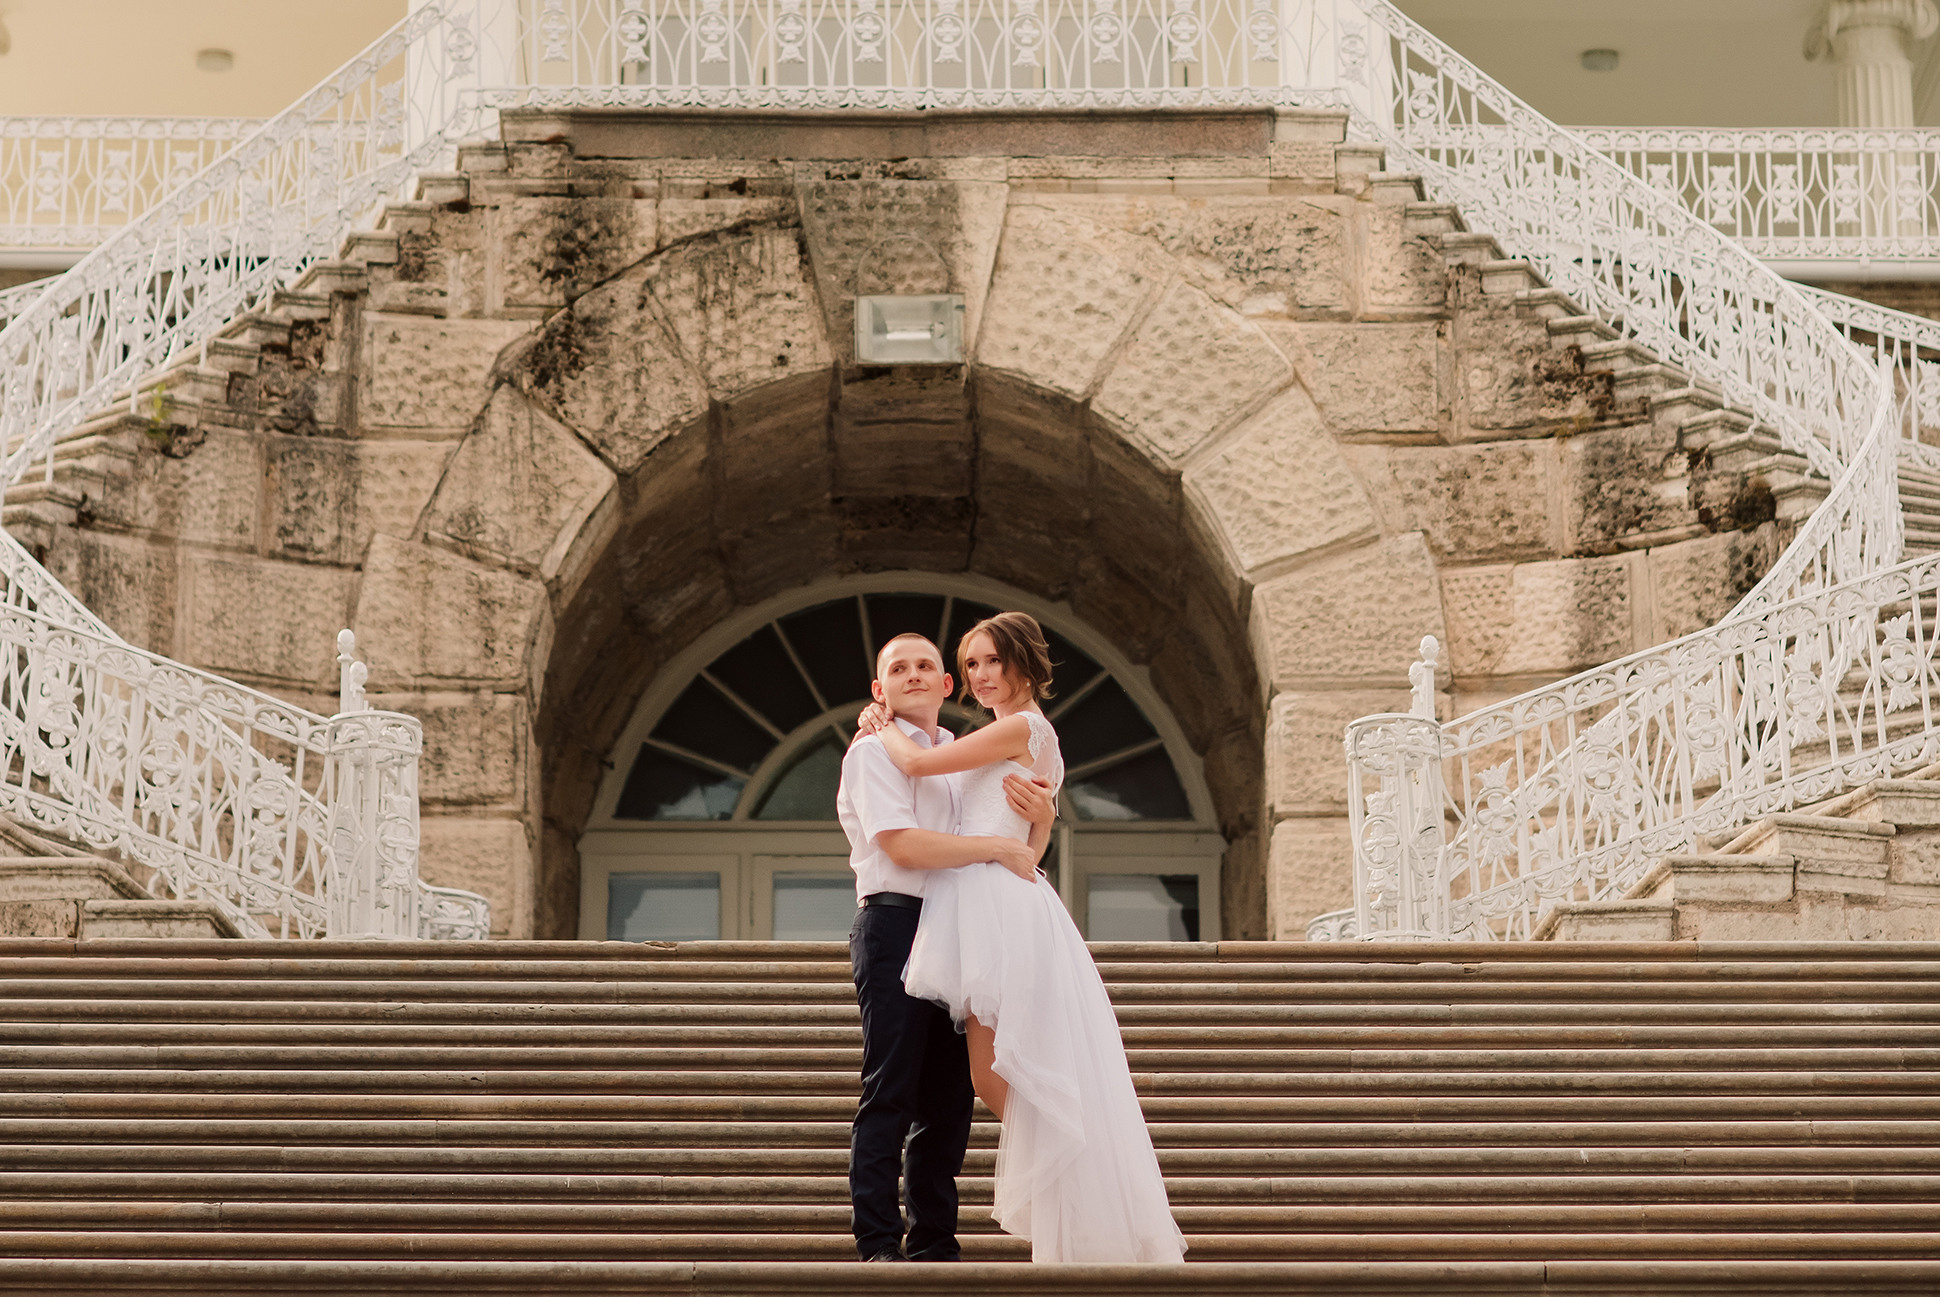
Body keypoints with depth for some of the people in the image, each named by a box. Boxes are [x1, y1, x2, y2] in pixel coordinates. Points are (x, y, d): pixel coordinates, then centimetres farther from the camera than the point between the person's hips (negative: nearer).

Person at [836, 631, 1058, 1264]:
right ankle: (878, 1242, -8)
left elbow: (1022, 858, 22)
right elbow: (902, 844, -14)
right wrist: (999, 847, -13)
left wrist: (1041, 818, 0)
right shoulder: (874, 751, 0)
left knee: (950, 1093, 6)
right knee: (890, 1092, -9)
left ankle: (933, 1240, 12)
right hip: (896, 922, -7)